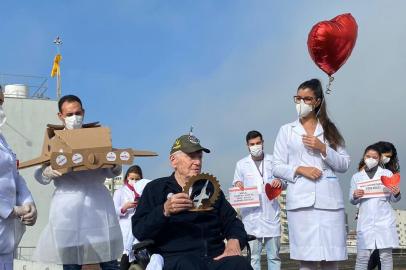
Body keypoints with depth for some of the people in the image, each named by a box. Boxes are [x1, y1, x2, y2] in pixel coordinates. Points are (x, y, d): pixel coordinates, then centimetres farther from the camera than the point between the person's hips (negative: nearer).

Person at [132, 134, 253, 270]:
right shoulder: (156, 188, 11)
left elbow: (232, 221, 18)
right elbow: (138, 231, 0)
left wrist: (234, 240, -6)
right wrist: (165, 210, -19)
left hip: (215, 254, 4)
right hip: (176, 257, -4)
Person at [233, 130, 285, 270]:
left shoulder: (273, 160, 9)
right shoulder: (241, 164, 8)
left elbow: (284, 183, 14)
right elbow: (236, 184, 11)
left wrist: (280, 182, -10)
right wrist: (237, 185, -12)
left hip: (271, 214, 1)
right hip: (251, 215, -1)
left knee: (274, 255, 5)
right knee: (254, 256, 1)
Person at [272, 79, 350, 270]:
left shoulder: (329, 130, 15)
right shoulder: (286, 130, 12)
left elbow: (344, 165, 10)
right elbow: (277, 167, 8)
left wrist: (323, 148, -5)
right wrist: (299, 169, -8)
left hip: (329, 199, 1)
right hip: (301, 200, -1)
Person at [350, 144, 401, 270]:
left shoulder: (387, 174, 8)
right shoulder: (356, 177, 12)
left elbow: (393, 199, 8)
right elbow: (352, 201, 11)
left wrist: (396, 194, -14)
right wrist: (355, 196, -11)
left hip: (384, 220, -1)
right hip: (366, 221, 1)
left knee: (386, 255, -1)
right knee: (362, 256, -3)